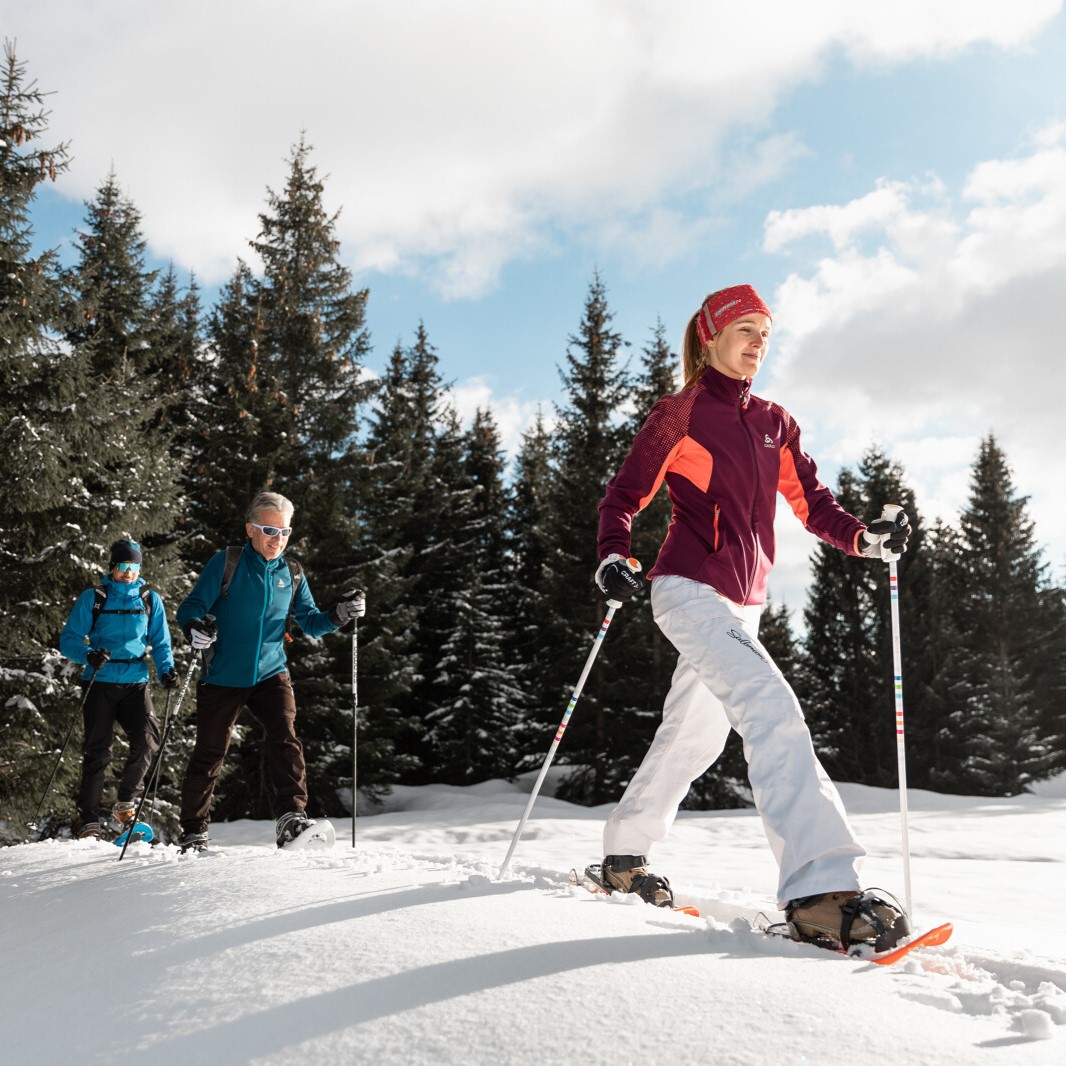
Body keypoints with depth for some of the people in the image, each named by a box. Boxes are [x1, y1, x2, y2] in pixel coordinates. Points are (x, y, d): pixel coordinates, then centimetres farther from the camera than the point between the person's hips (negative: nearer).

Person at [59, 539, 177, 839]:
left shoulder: (151, 600, 12)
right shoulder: (92, 599, 5)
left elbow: (161, 643, 15)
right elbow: (69, 639, 1)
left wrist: (166, 670, -3)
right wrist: (88, 655, -19)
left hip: (136, 683, 2)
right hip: (100, 683, -1)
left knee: (147, 739, -15)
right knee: (97, 749, -2)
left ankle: (126, 802, 7)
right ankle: (89, 819, 7)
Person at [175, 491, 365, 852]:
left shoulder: (292, 574, 7)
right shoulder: (225, 563, -4)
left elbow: (310, 623, 10)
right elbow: (191, 606, -7)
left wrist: (338, 615, -11)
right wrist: (195, 628, -30)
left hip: (270, 674, 2)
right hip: (222, 677, -2)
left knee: (285, 738, -19)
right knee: (208, 755, 5)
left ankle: (293, 817, -19)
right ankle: (193, 834, 20)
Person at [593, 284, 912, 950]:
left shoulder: (774, 424, 16)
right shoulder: (680, 414, -1)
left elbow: (813, 503, 13)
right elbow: (625, 494, -1)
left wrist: (866, 537, -4)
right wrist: (614, 556, -18)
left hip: (743, 604, 8)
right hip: (691, 590, -8)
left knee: (693, 735, 15)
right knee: (773, 709, -25)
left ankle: (625, 853, 32)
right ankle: (819, 891, -32)